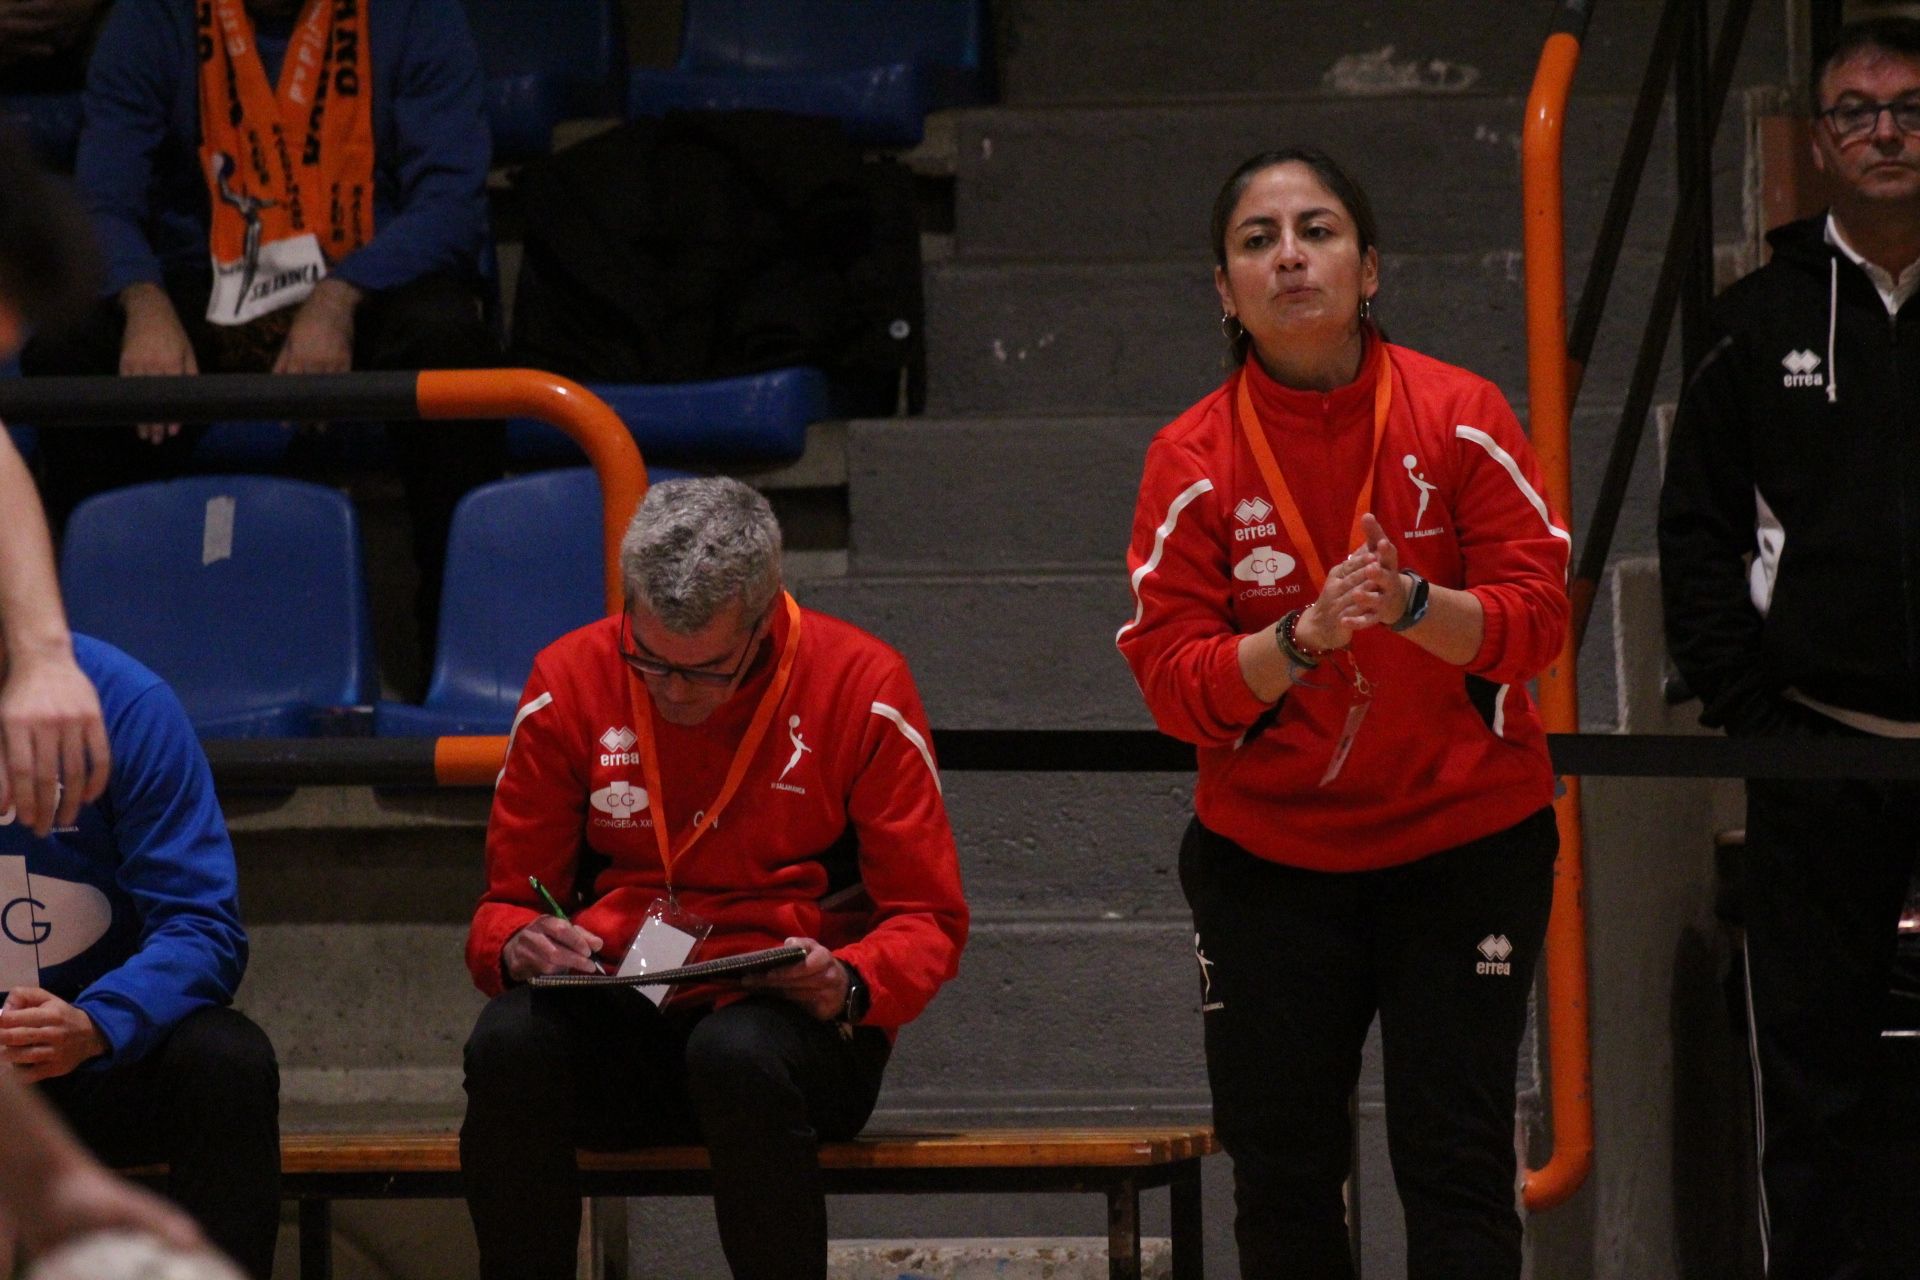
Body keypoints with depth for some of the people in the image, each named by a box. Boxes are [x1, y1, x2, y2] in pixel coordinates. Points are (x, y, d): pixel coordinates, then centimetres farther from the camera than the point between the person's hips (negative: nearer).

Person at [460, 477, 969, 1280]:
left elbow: (929, 922, 2)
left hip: (794, 1020, -2)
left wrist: (849, 983, -20)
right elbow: (505, 905, 11)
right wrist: (517, 945, -14)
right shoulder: (572, 681, 5)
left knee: (737, 1056, -38)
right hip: (619, 1026, 2)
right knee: (508, 1045, -33)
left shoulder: (860, 686, -1)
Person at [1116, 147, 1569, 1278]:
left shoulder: (1458, 416, -6)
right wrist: (1300, 640, -25)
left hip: (1464, 842, -1)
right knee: (1282, 1172, 6)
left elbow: (1538, 618, -8)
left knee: (1456, 1155, -4)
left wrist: (1411, 605, -26)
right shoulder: (1192, 460, -4)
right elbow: (1170, 677, -8)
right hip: (1268, 856, 1)